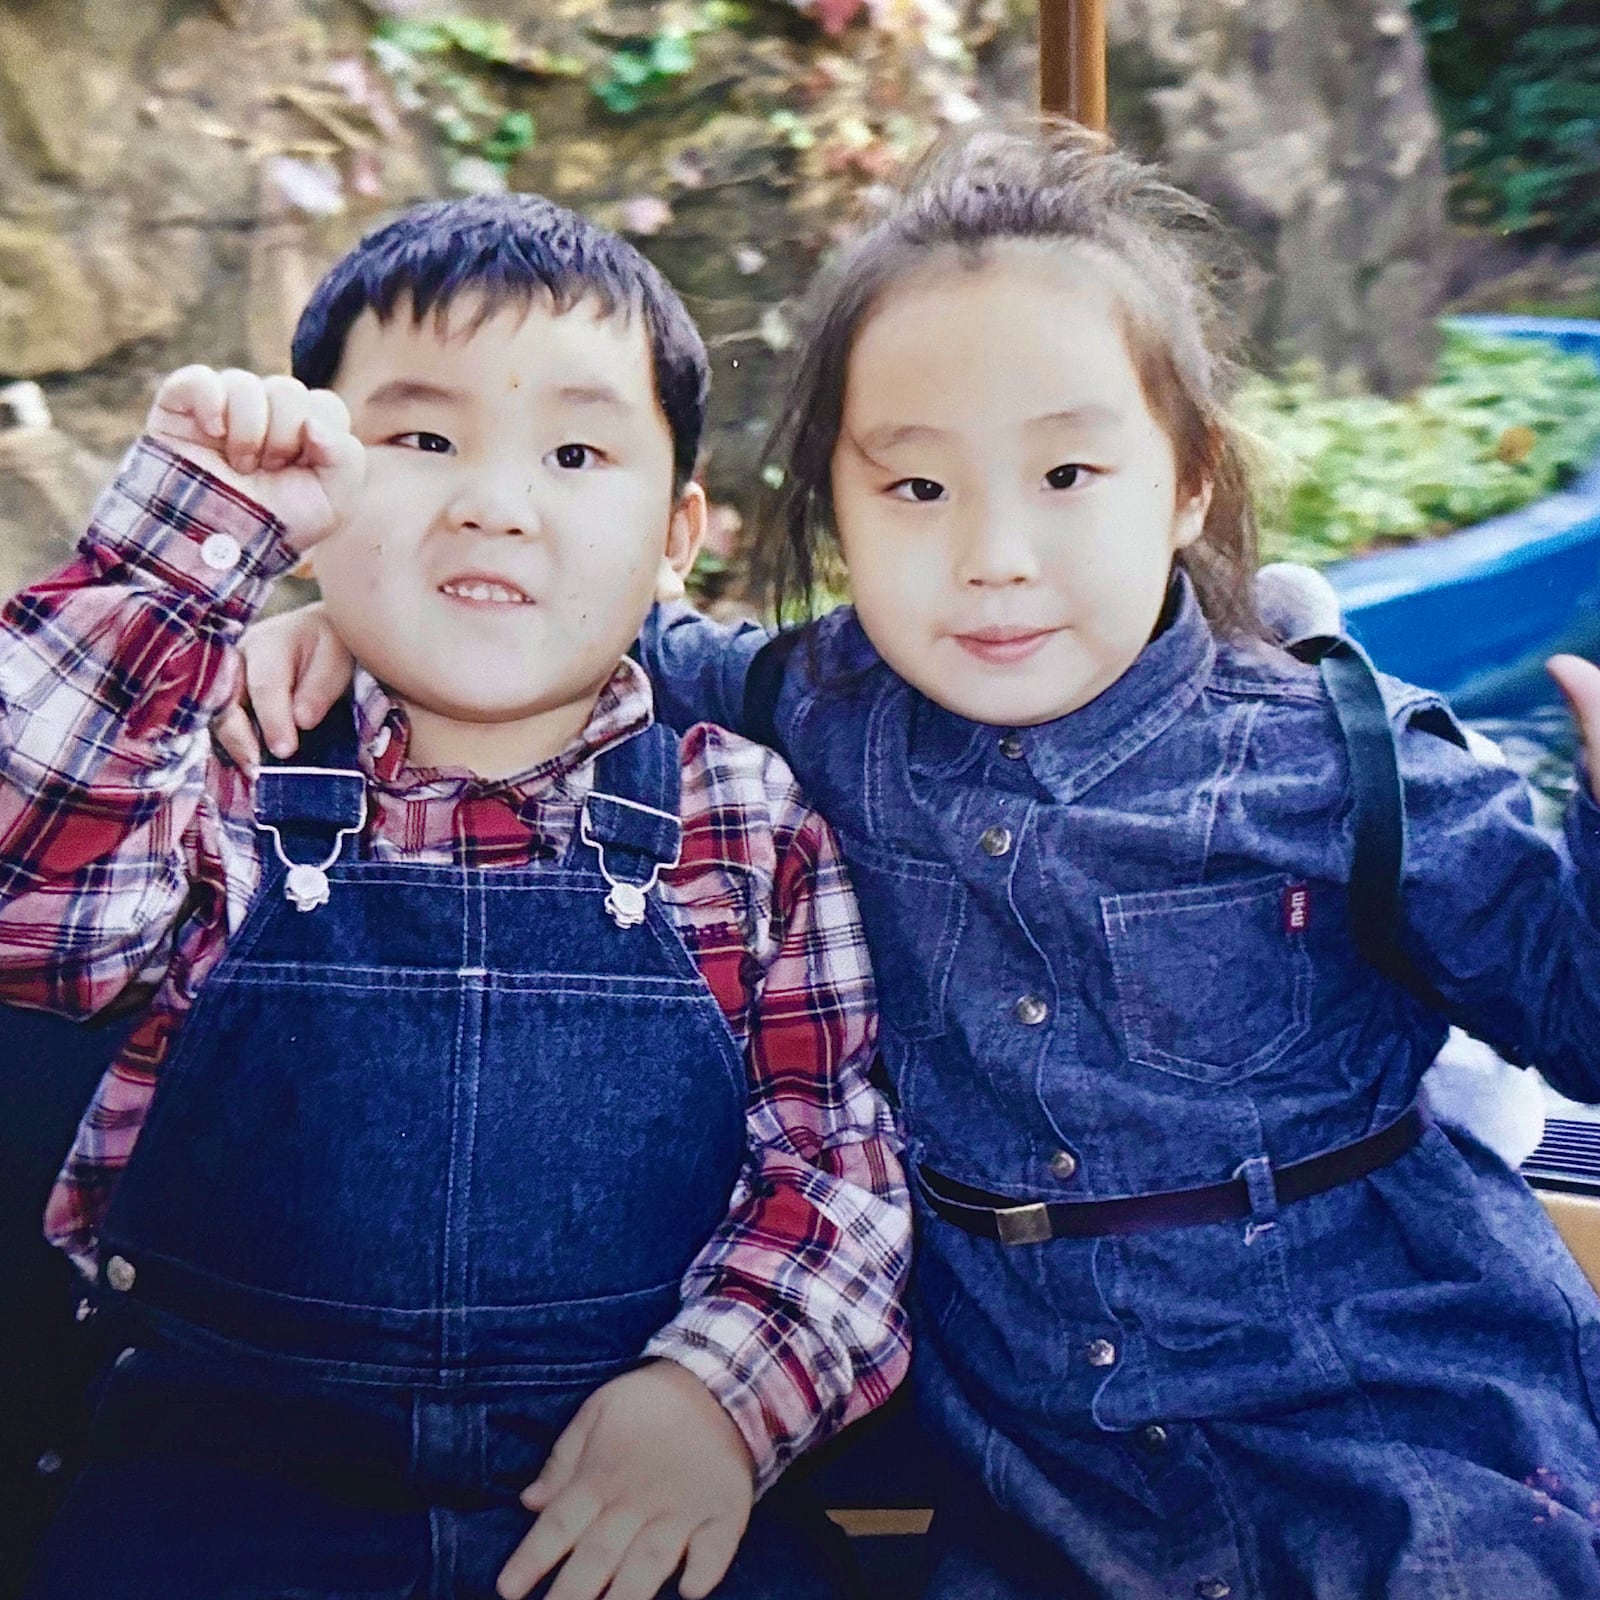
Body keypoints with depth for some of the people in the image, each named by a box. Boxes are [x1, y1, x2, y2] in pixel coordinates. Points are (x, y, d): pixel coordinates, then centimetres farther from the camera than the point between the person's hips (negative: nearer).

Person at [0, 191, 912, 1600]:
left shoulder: (747, 825, 3)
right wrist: (188, 538, -16)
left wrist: (720, 1390, -15)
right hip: (236, 1475, 0)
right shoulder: (230, 800, 2)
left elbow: (834, 1150, 1)